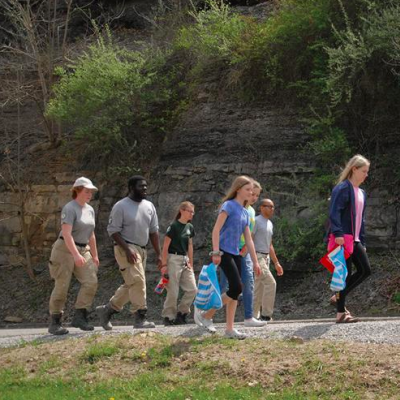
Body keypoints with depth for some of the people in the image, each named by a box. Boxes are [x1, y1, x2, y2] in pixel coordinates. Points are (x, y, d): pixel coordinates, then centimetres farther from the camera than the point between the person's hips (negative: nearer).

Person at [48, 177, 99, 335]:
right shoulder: (69, 209, -14)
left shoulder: (90, 210, 11)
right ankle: (54, 322, 3)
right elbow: (66, 234, -24)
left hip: (83, 250, 7)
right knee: (62, 286, -5)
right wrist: (76, 255, -33)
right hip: (65, 249, -7)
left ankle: (79, 317, -4)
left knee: (91, 281, -9)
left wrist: (94, 256, 18)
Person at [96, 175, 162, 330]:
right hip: (126, 248, -7)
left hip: (141, 250, 7)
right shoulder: (121, 206, -9)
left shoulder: (149, 206, 10)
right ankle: (139, 318, -15)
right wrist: (127, 249, -21)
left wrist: (158, 254, 8)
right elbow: (113, 230, -12)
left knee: (130, 285, 10)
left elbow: (154, 231, 14)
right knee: (137, 280, -17)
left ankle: (106, 310, 23)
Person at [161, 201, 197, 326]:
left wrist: (191, 264, 15)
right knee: (173, 291, -4)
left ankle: (181, 313, 13)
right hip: (173, 259, -7)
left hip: (184, 260, 7)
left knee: (192, 289, 1)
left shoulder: (189, 227, 10)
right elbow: (165, 246, -10)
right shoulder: (174, 226, -9)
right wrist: (164, 264, -14)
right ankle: (168, 316, 7)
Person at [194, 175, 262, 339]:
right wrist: (216, 252, -22)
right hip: (224, 252, -8)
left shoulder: (245, 213, 16)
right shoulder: (229, 205, -7)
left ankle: (230, 329, 8)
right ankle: (206, 314, -3)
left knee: (234, 291, 5)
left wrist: (255, 261, 15)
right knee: (237, 287, -15)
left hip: (236, 254, 8)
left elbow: (248, 240, 18)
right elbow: (216, 229, -15)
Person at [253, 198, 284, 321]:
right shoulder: (256, 221, -9)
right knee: (270, 283, -16)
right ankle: (266, 314, -12)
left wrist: (276, 263, 24)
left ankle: (254, 315, 12)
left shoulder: (270, 224, 19)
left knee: (259, 288, 9)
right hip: (257, 257, -9)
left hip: (266, 258, 9)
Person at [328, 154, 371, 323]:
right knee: (346, 274, -7)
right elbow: (334, 213, -19)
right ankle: (341, 314, -2)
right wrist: (338, 234, -29)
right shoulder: (342, 188, -8)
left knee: (365, 270, 3)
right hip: (342, 239, -9)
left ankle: (339, 297, 16)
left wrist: (362, 243, 20)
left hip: (354, 240, 9)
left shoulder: (362, 193, 19)